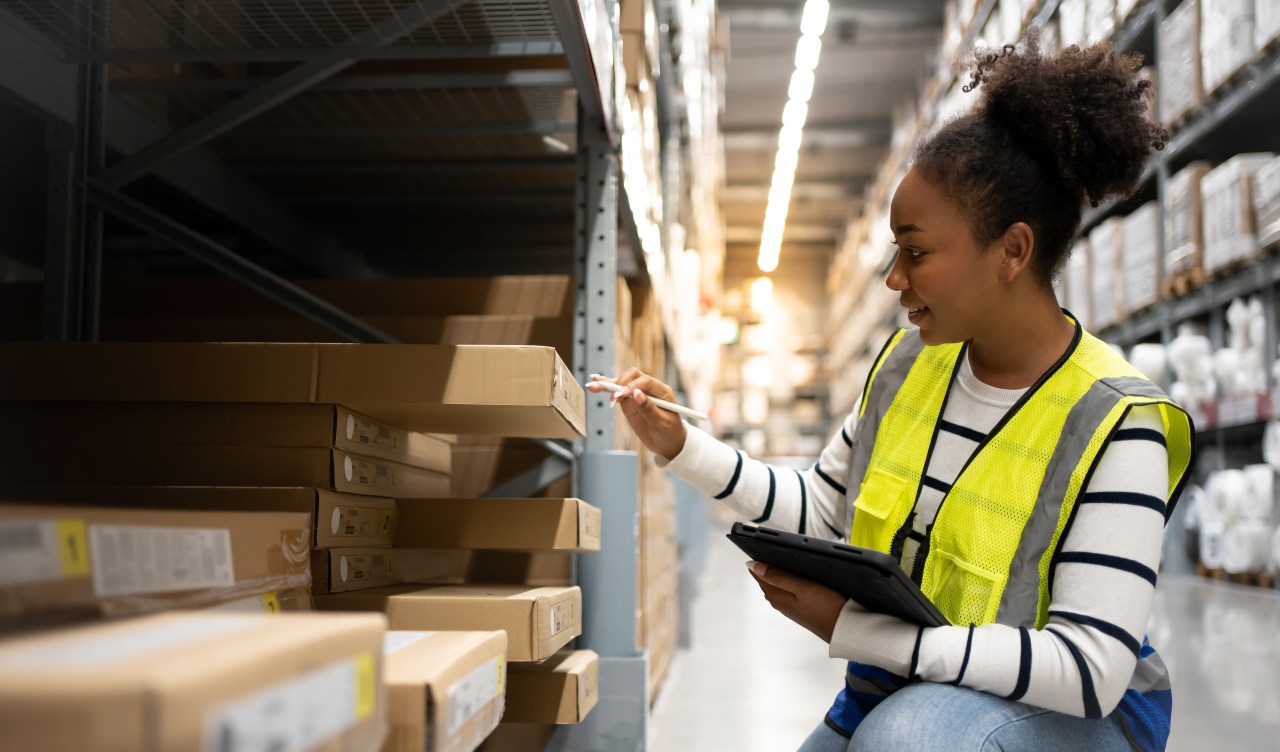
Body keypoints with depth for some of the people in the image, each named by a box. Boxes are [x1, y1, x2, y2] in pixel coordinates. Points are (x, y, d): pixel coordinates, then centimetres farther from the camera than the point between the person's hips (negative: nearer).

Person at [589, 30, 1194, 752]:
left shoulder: (1114, 424, -21)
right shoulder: (907, 363, -2)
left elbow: (1088, 670, -26)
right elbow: (820, 510, 9)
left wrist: (850, 626, -28)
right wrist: (684, 447, -3)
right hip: (896, 693, 6)